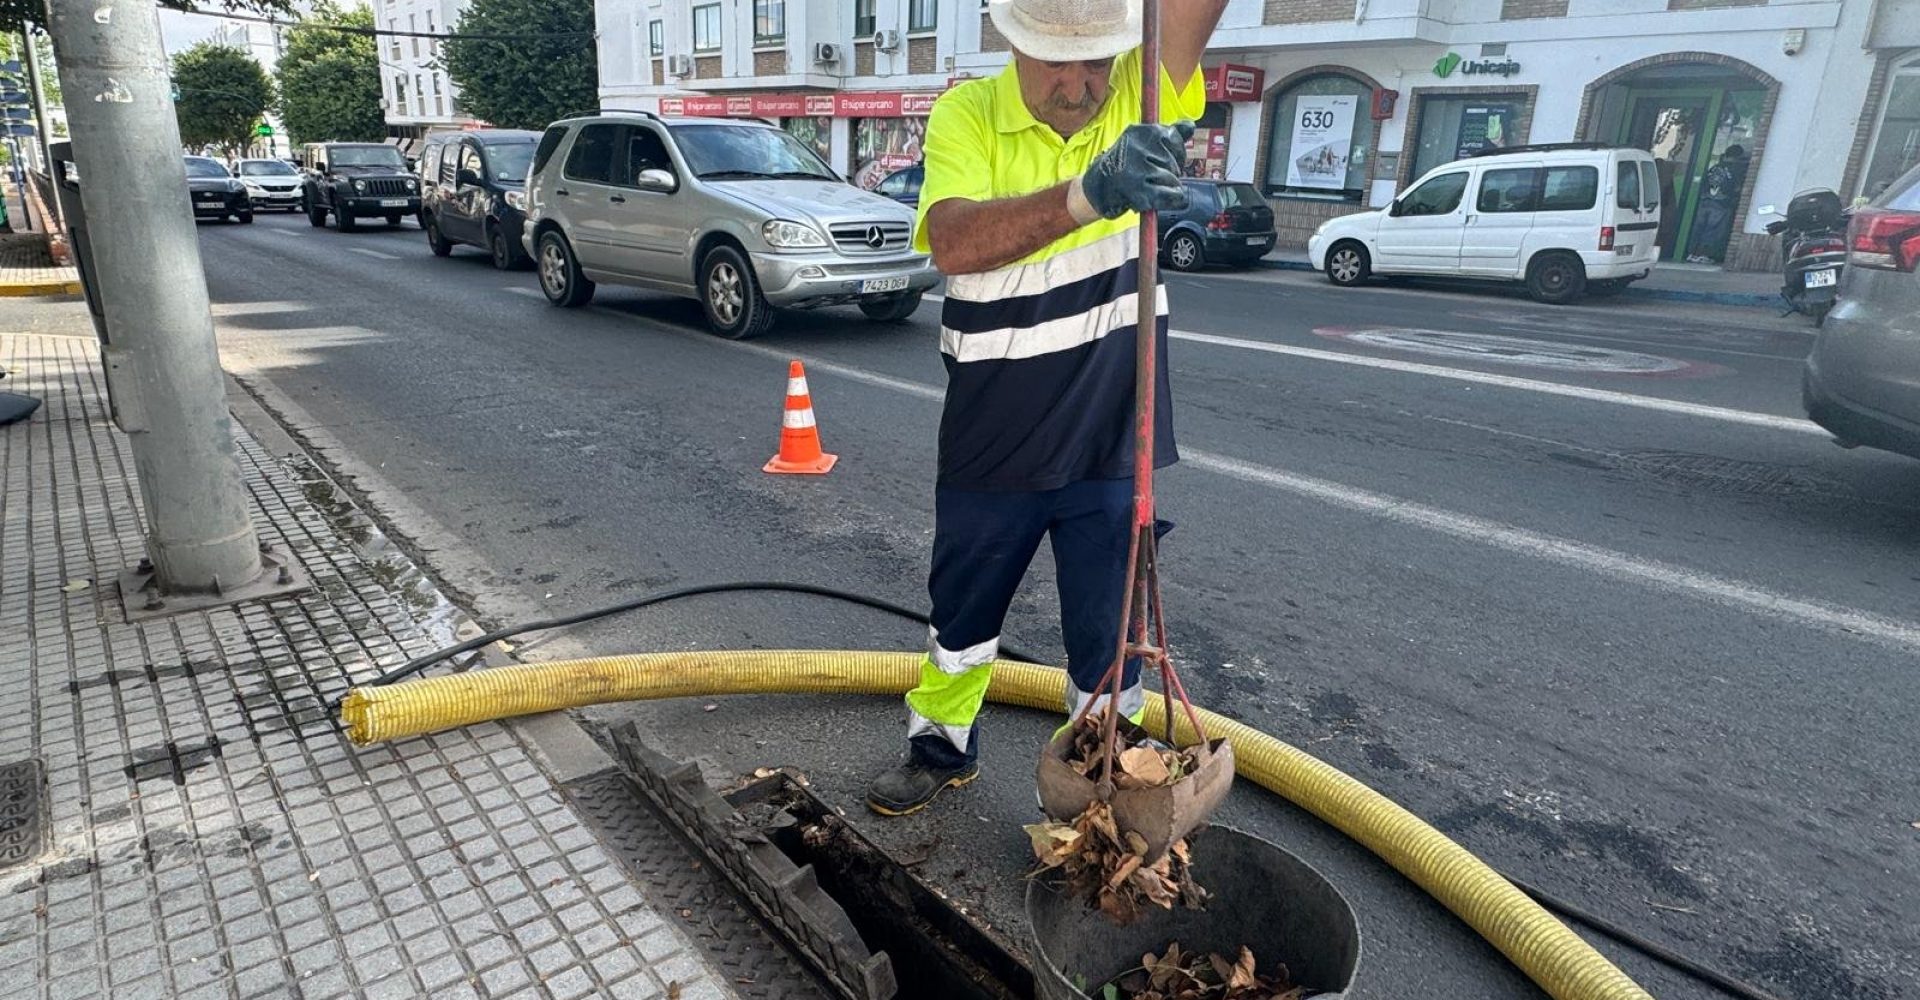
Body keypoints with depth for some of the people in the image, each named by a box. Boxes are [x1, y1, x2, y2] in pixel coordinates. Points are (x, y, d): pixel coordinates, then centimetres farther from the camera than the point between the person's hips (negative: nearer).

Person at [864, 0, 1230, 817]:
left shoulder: (1145, 90, -5)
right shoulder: (967, 115, -10)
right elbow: (954, 244, -30)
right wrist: (1088, 193, -45)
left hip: (1110, 443, 0)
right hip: (991, 442, 0)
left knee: (1107, 641, 10)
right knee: (961, 612, 20)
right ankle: (942, 747, 46)